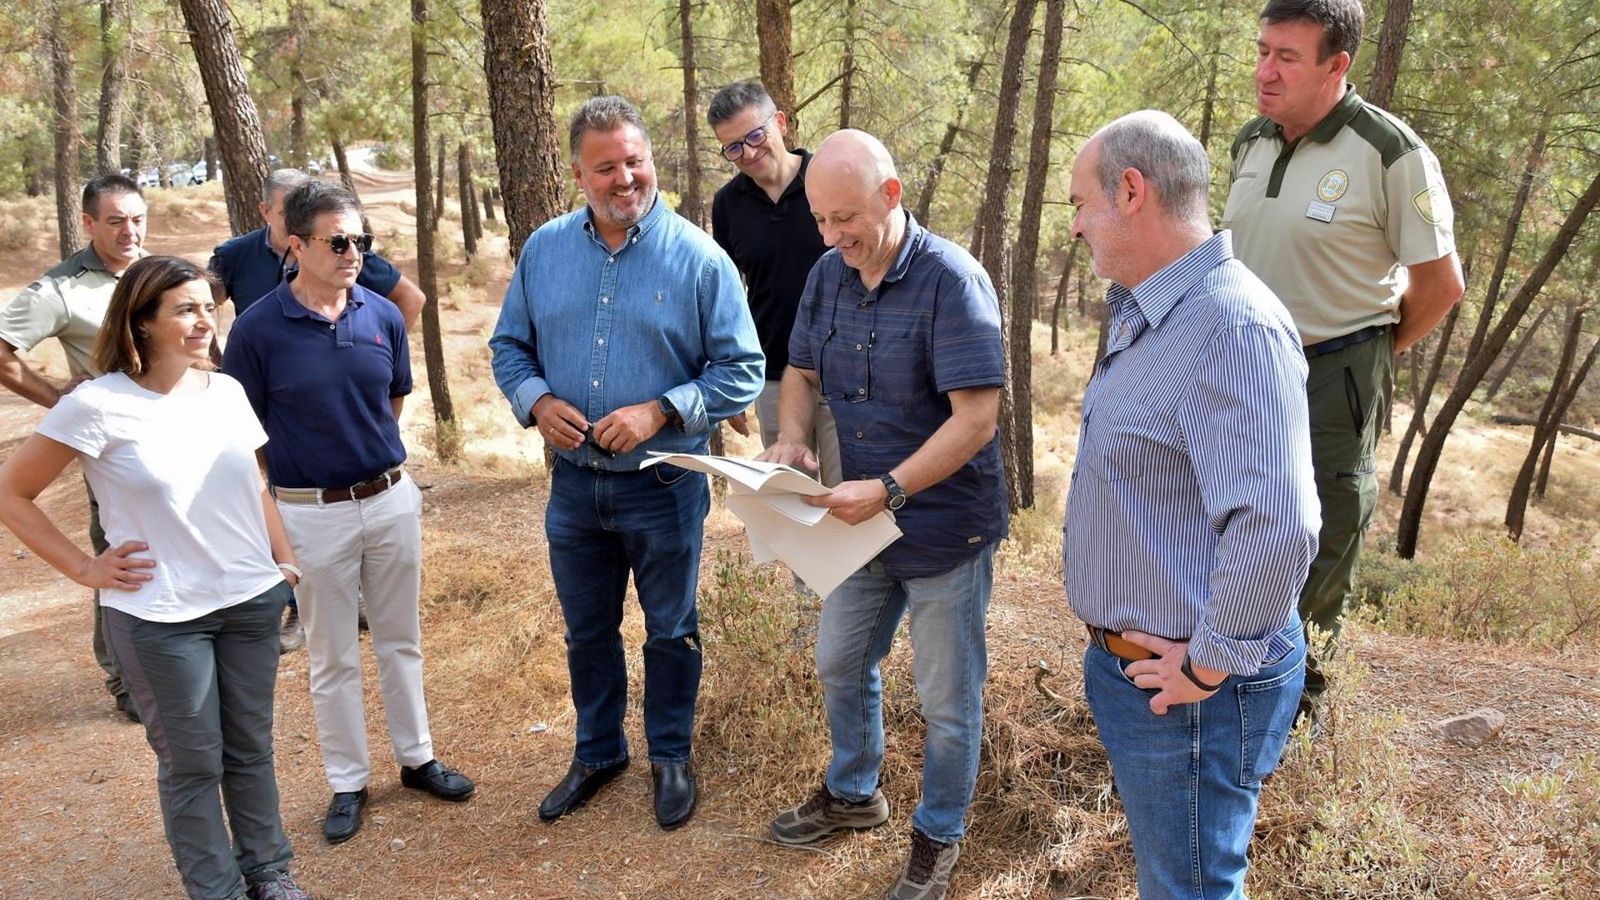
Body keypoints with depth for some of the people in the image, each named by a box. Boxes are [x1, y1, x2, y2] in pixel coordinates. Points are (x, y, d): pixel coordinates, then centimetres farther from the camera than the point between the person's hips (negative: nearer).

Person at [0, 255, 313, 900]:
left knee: (251, 748, 16)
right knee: (193, 763, 9)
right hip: (160, 618, -4)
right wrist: (85, 569, -8)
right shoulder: (99, 405, -14)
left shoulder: (227, 390, 2)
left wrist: (284, 560, 10)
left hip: (251, 602, 4)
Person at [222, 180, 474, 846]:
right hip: (312, 512, -3)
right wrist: (270, 513, -4)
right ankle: (347, 782, 28)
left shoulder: (383, 316, -3)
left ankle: (416, 758, 34)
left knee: (400, 641, 17)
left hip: (392, 500, 3)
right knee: (332, 657, 12)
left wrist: (368, 456, 9)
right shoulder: (258, 328, -12)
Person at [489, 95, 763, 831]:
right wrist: (536, 401, -11)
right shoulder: (543, 250, 0)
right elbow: (509, 346, 9)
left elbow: (741, 370, -10)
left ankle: (671, 756, 36)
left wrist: (661, 412, -22)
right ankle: (597, 751, 41)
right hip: (574, 482, 4)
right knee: (587, 631, 19)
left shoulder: (698, 257, -12)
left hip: (665, 486, -3)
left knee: (670, 631, 15)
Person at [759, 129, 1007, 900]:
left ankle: (939, 835, 33)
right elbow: (801, 372, 10)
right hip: (862, 520, 7)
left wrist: (890, 490, -35)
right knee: (840, 663, 22)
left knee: (947, 699, 10)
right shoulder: (828, 274, -2)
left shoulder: (952, 281, -22)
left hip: (945, 529, -6)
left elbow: (975, 419, -26)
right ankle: (853, 793, 47)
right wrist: (790, 437, -10)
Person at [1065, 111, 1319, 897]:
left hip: (1185, 688, -9)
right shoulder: (1140, 314, 8)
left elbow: (1277, 527, -33)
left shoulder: (1234, 326, -25)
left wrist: (1209, 665, -23)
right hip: (1124, 659, 9)